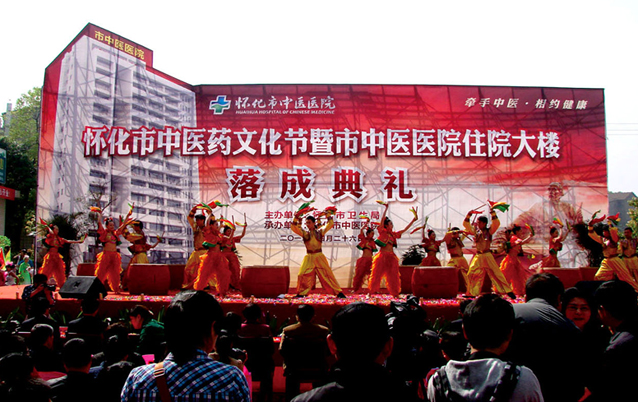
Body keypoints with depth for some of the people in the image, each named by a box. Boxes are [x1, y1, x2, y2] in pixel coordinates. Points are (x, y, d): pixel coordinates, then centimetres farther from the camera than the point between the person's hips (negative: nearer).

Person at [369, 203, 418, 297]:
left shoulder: (394, 234, 16)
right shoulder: (382, 231, 4)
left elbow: (405, 229, 18)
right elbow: (382, 219, -6)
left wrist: (413, 220, 15)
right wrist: (386, 208, -9)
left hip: (391, 256, 4)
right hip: (382, 255, -4)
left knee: (393, 275, 5)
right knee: (377, 274, -2)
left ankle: (395, 293, 10)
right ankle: (372, 291, 6)